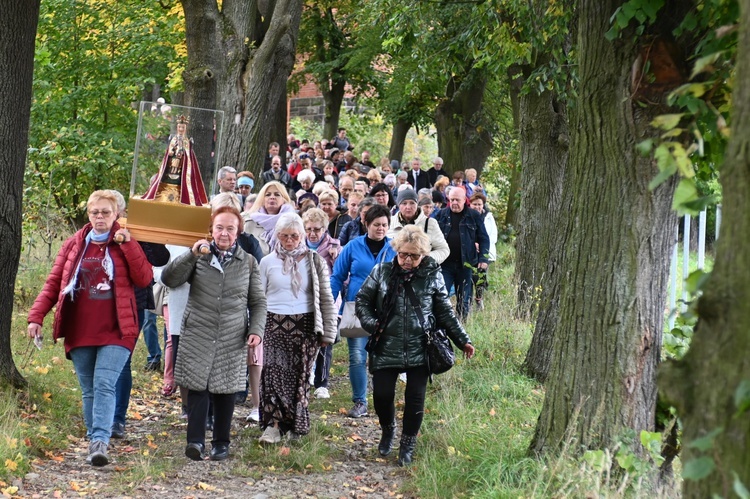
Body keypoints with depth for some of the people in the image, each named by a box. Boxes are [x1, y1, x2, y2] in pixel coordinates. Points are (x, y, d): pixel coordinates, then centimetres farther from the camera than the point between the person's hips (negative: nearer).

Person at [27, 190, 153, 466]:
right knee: (89, 390, 8)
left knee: (104, 385, -16)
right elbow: (53, 283, 9)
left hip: (115, 331, -3)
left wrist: (128, 244, -14)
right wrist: (36, 316, -1)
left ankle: (100, 443, -22)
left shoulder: (125, 244, 3)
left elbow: (144, 279, -9)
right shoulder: (75, 244, 9)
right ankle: (94, 440, 17)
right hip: (79, 332, 3)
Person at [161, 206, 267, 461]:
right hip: (198, 335, -1)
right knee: (198, 386, -11)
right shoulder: (199, 257, 6)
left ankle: (221, 443, 14)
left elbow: (258, 301, 12)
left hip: (233, 339, 1)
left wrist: (256, 329, -2)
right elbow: (168, 279, -4)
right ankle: (196, 440, -14)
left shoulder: (248, 262, 9)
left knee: (225, 391, 5)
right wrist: (191, 255, -15)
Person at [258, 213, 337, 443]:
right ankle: (273, 425, -14)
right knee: (273, 373, -13)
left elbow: (326, 298, 4)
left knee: (299, 376, 3)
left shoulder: (314, 261, 3)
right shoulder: (268, 262, 6)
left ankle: (294, 425, 15)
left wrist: (328, 332, 1)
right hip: (274, 324, 0)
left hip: (304, 326, 0)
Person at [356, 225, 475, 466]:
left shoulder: (432, 275, 1)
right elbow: (363, 300, 9)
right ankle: (388, 431, 29)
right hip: (387, 347, 0)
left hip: (419, 349, 0)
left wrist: (462, 340, 5)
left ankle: (408, 445, 19)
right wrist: (371, 324, -8)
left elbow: (445, 312, 8)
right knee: (382, 394, -2)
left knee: (415, 399, 1)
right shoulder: (381, 272, 0)